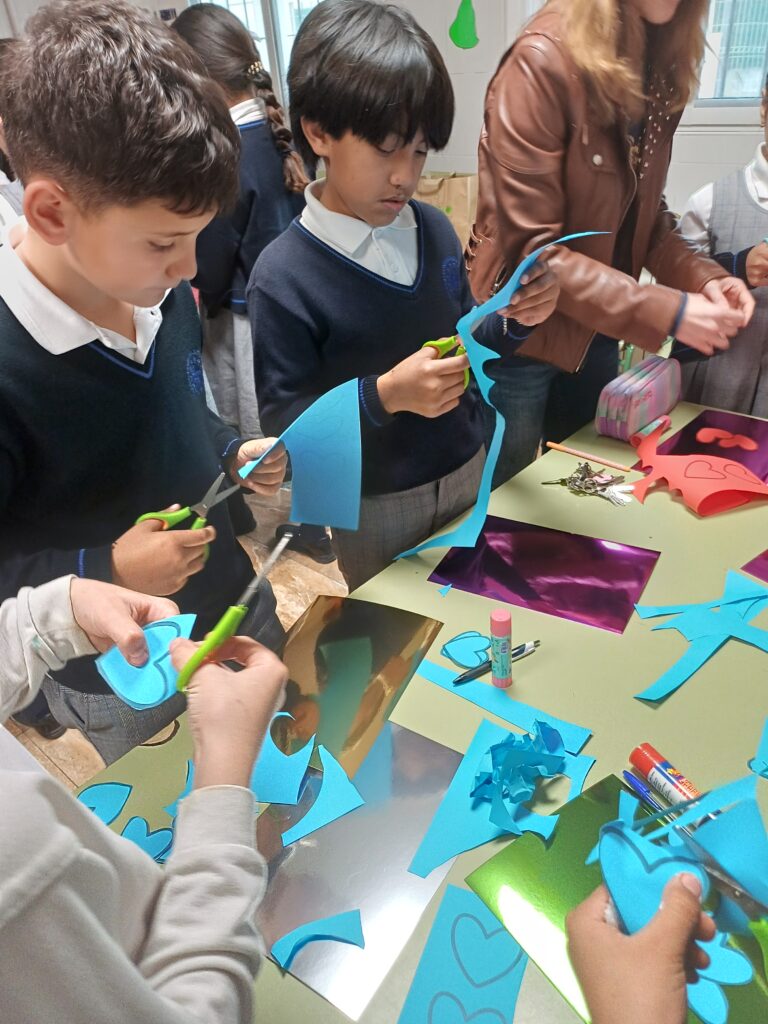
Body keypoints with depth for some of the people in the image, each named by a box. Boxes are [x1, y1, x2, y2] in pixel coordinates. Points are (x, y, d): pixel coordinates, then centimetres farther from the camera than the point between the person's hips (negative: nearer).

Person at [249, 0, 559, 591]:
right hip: (375, 506, -4)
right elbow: (282, 422, -19)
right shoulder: (284, 278, -20)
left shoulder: (435, 229, -3)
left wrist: (512, 320, -9)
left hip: (469, 469, 5)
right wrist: (383, 395, -31)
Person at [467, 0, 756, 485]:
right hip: (521, 333, -6)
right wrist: (667, 312, -25)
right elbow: (532, 248, -23)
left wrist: (700, 275, -10)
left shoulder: (660, 67, 1)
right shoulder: (543, 61, -20)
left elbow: (644, 214, 8)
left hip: (596, 331, 7)